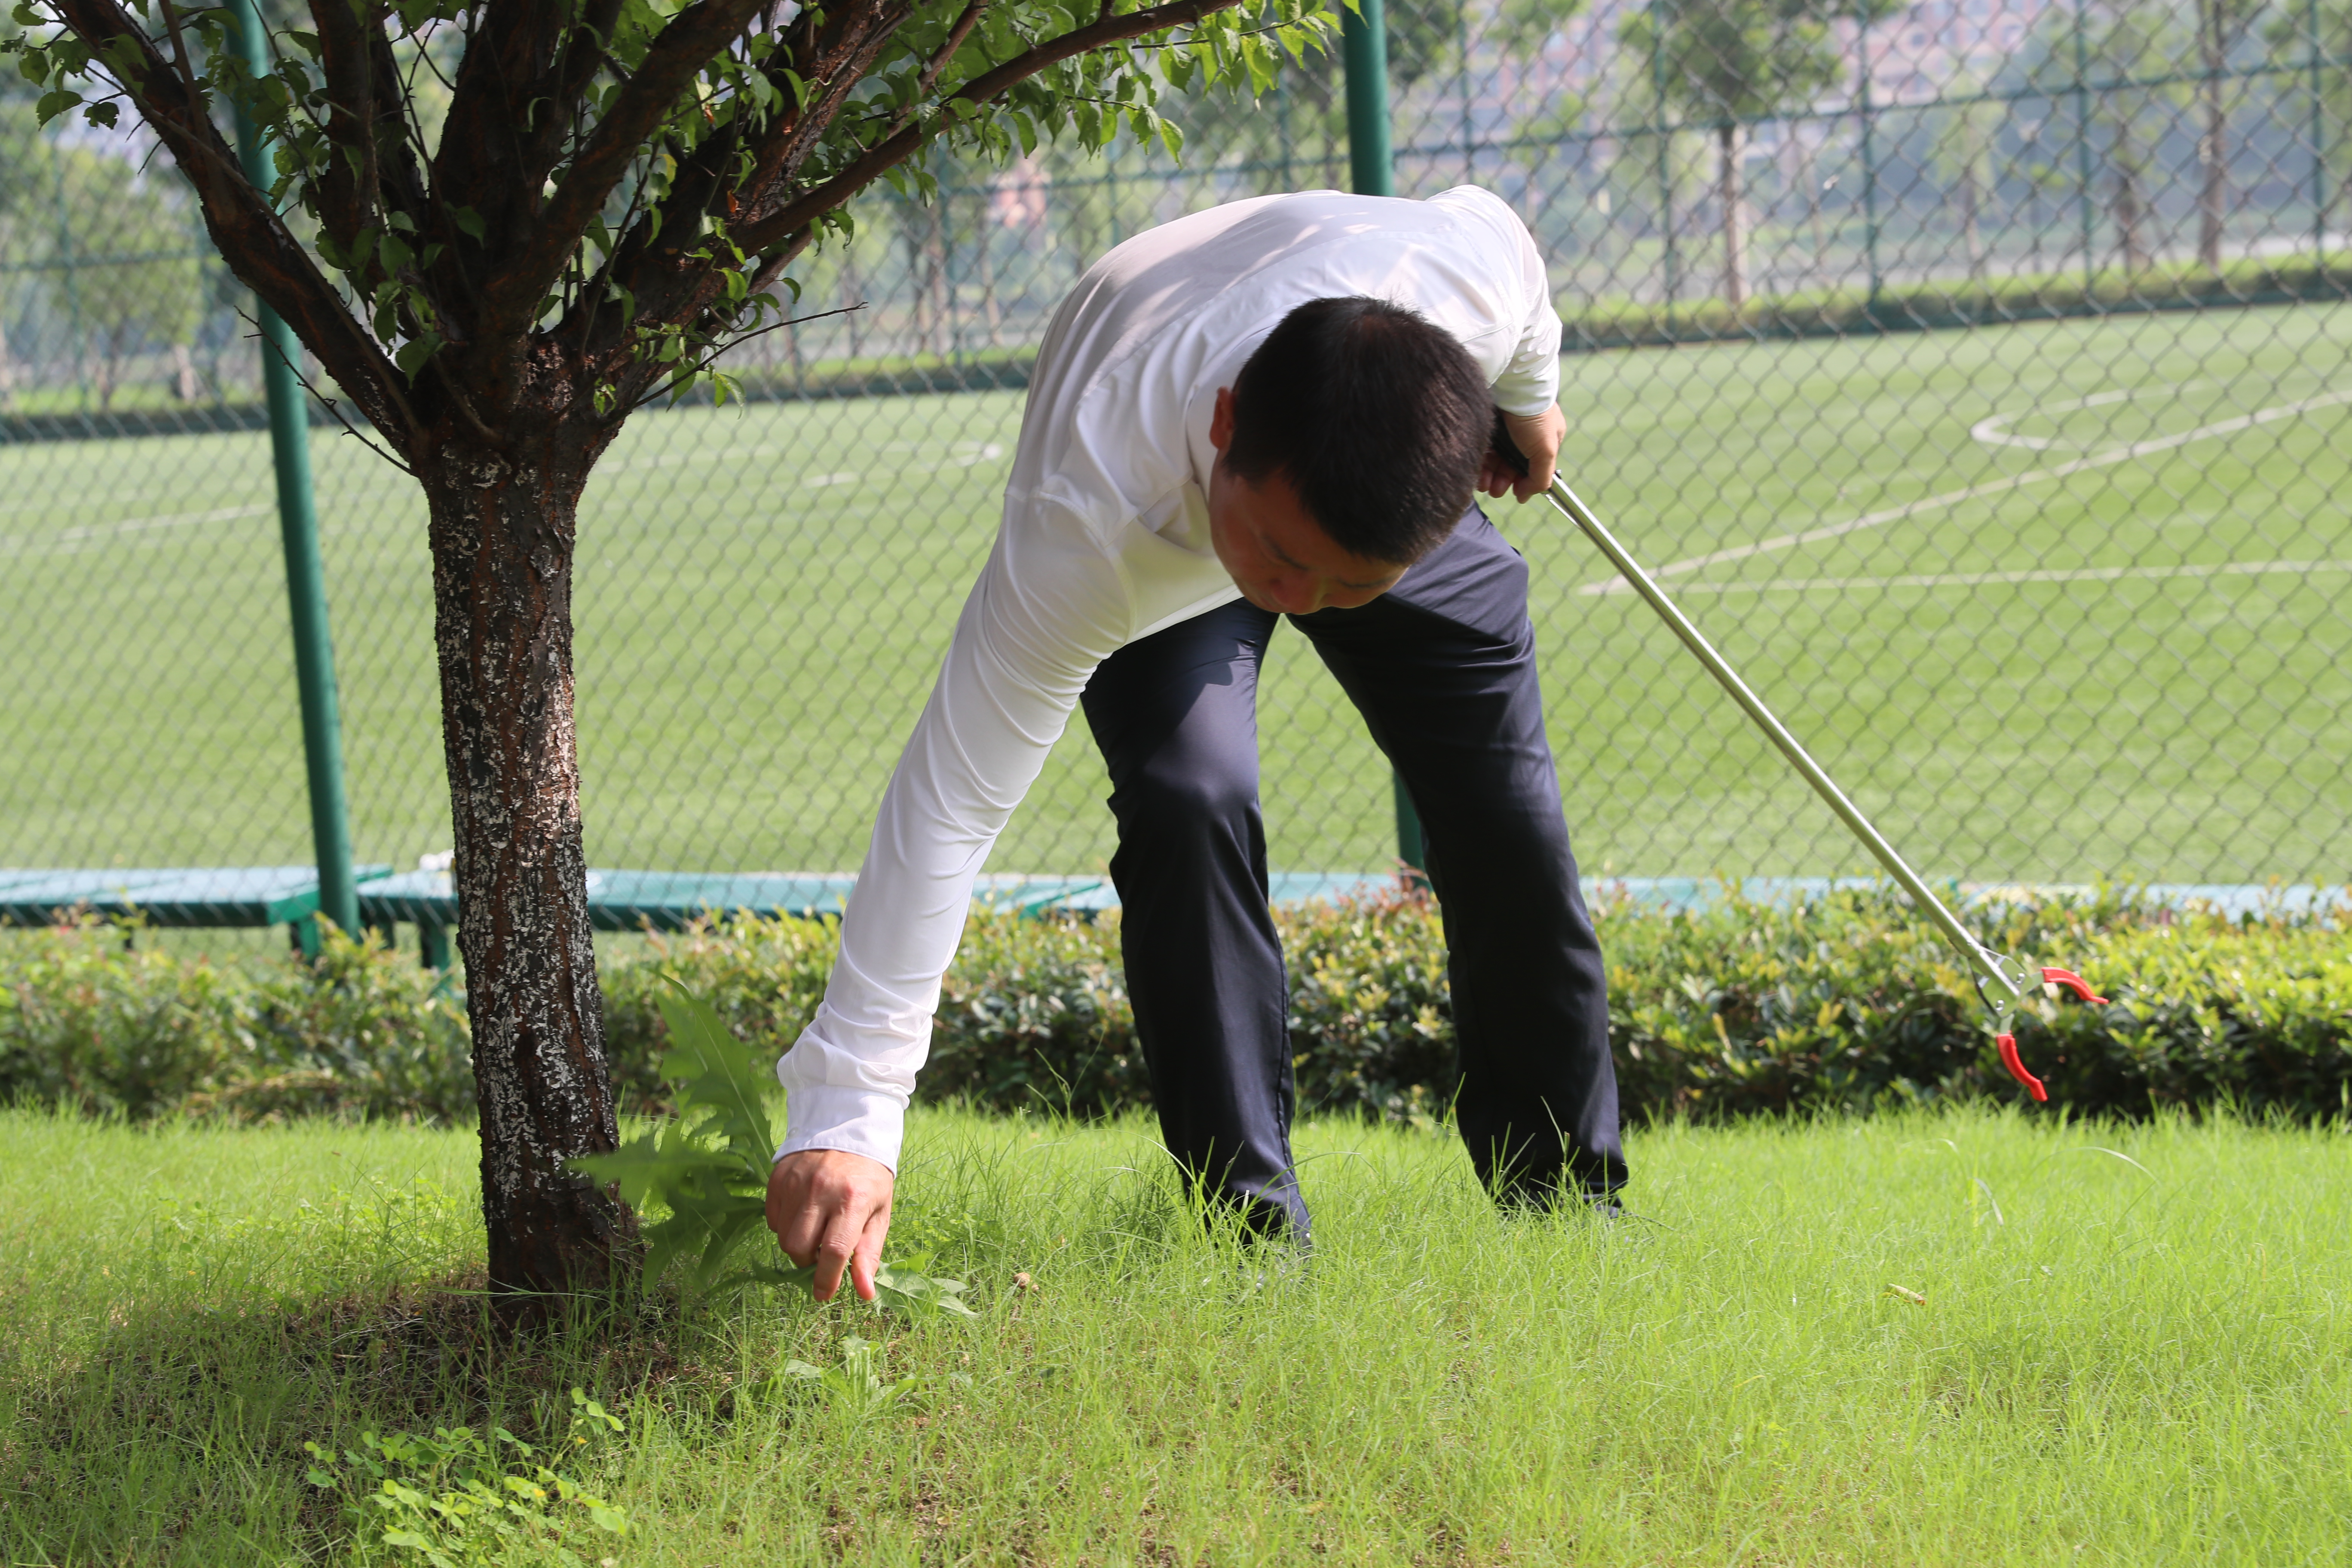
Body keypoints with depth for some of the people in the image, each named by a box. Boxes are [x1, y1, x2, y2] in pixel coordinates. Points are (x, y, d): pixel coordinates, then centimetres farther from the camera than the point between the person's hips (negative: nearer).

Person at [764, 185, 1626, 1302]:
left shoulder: (1471, 274, -43)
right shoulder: (1085, 526, -49)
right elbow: (950, 800, -47)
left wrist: (1530, 398, 5)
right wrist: (847, 1115, -50)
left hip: (1397, 489, 3)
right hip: (1157, 546, -3)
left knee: (1509, 825, -2)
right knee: (1187, 800, -27)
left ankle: (1567, 1206, 19)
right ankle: (1252, 1229, -14)